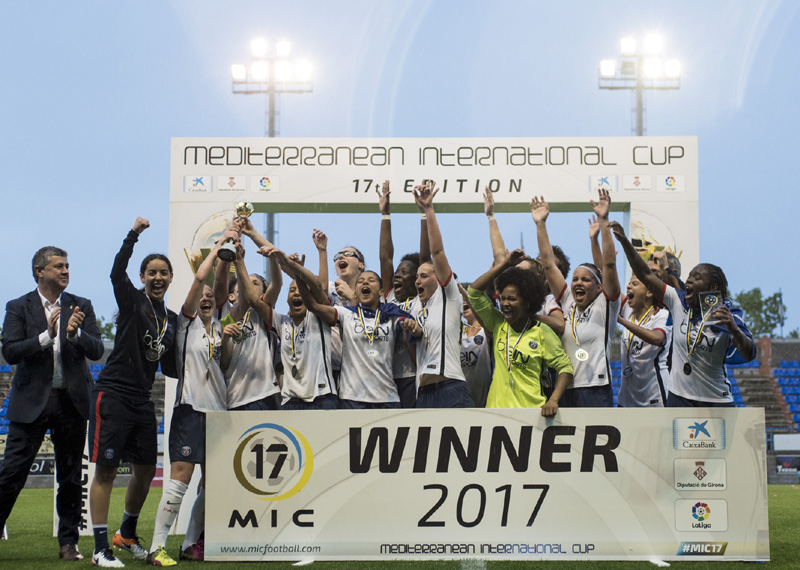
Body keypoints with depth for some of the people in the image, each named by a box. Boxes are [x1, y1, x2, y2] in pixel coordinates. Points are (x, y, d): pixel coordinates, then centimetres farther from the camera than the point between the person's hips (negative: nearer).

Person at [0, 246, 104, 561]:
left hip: (72, 401, 2)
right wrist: (46, 336, -21)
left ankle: (68, 542, 16)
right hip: (31, 402, -2)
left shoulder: (81, 307, 8)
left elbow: (97, 351, 1)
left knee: (71, 476, 7)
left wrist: (75, 334, -18)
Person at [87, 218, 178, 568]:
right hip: (113, 392, -7)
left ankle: (127, 535, 31)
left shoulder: (172, 319, 15)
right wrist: (134, 234, -24)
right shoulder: (133, 302, -2)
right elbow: (117, 272, -19)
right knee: (106, 469, -5)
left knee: (146, 469, 11)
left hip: (142, 399, 7)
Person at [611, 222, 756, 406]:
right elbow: (646, 275, 1)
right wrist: (625, 241, -7)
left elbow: (749, 355, -18)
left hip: (716, 402, -3)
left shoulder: (729, 315, -8)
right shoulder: (678, 302, 2)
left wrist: (734, 330, -36)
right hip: (679, 398, 3)